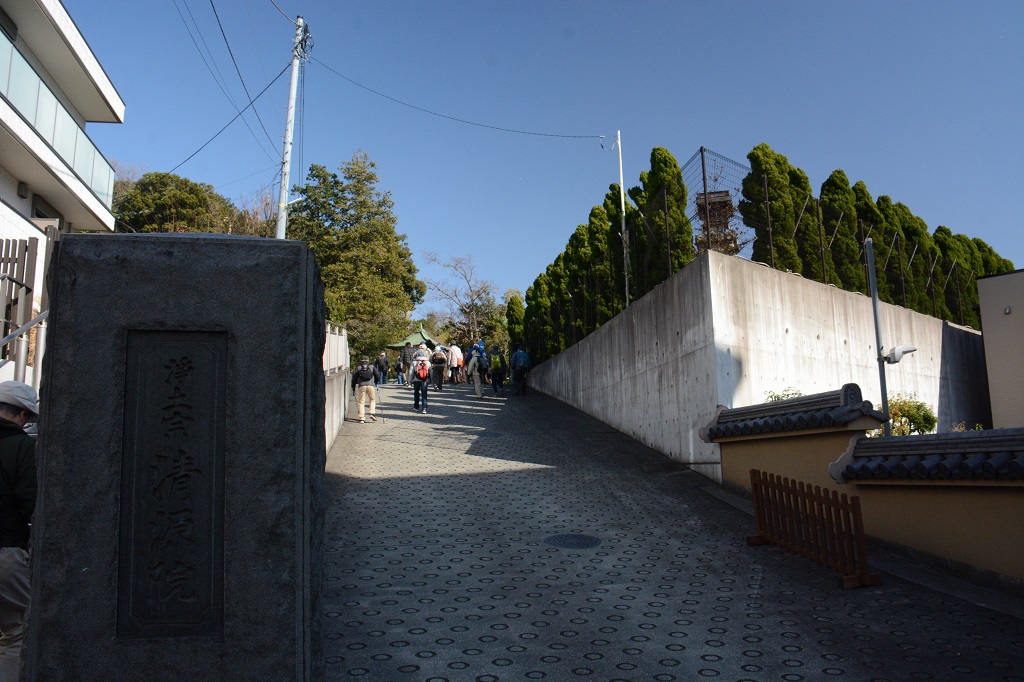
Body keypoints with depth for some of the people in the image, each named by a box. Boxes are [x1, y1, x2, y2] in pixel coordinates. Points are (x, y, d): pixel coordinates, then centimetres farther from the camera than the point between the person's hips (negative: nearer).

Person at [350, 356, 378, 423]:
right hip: (371, 385, 0)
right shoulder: (372, 367, 12)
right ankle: (372, 413, -4)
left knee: (361, 402, 4)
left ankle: (361, 418, -3)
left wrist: (353, 388, 15)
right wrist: (376, 383, 26)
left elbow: (354, 378, 9)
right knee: (372, 400, 16)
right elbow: (377, 375, 9)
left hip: (361, 386, 0)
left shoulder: (358, 368, 12)